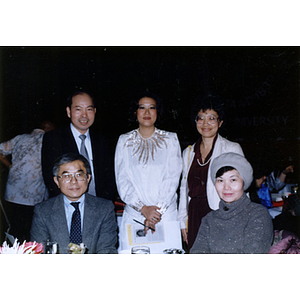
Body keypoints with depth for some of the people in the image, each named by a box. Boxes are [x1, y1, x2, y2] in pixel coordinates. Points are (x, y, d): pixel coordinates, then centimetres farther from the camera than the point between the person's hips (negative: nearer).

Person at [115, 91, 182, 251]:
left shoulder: (170, 139, 7)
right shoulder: (124, 140, 8)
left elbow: (173, 178, 0)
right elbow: (122, 180, 1)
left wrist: (158, 210, -11)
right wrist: (143, 208, -10)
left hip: (166, 213, 0)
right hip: (133, 214, 1)